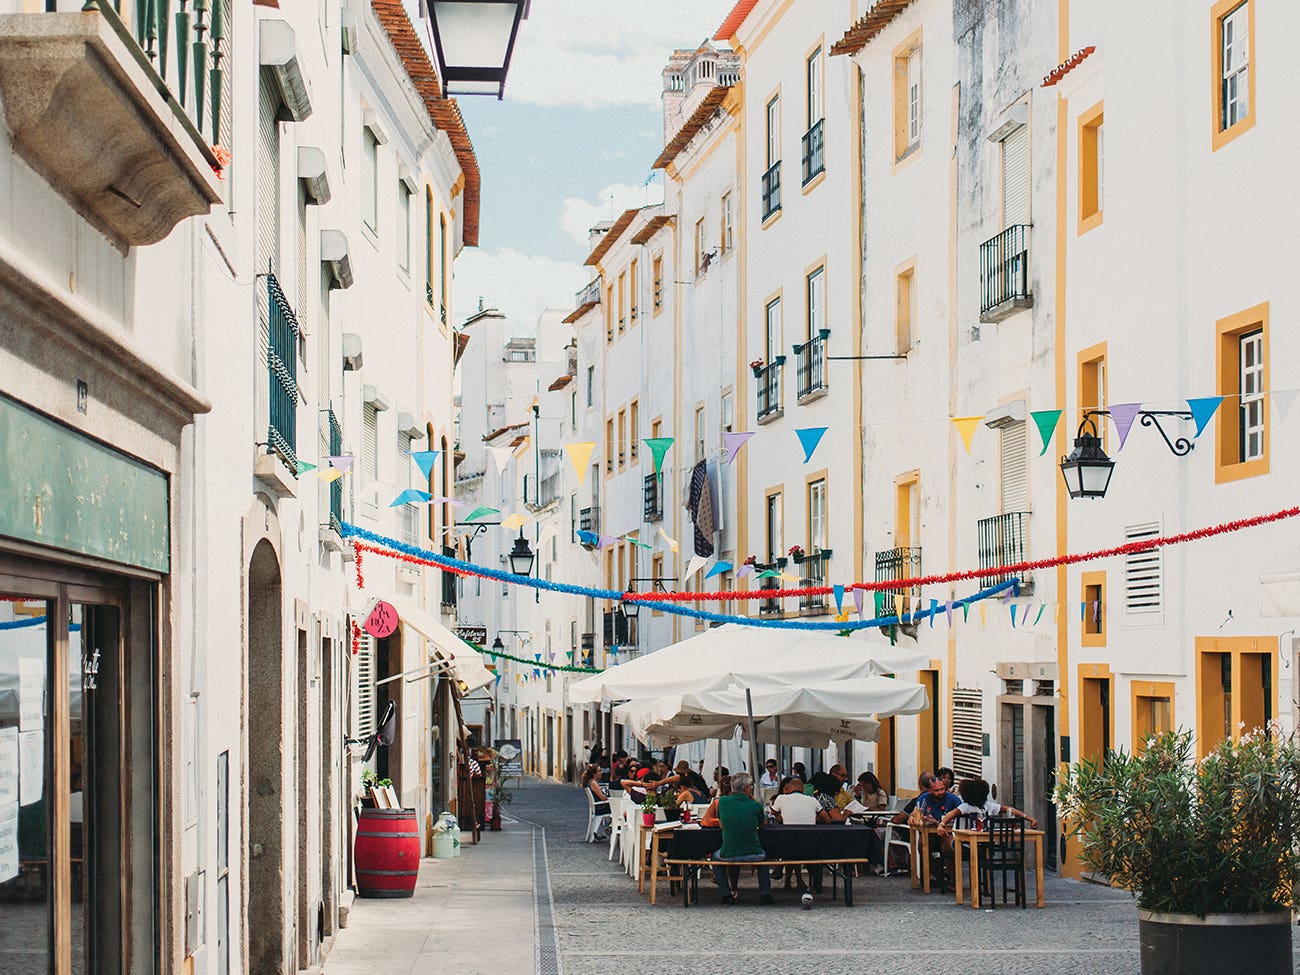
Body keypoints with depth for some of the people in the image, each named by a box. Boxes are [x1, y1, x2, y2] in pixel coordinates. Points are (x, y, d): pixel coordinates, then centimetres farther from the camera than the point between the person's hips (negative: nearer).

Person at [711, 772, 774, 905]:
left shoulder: (723, 801, -4)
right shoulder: (756, 806, -9)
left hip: (728, 855, 0)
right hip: (753, 855, 0)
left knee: (716, 856, 35)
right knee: (763, 855, 36)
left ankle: (726, 894, 26)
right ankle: (765, 894, 29)